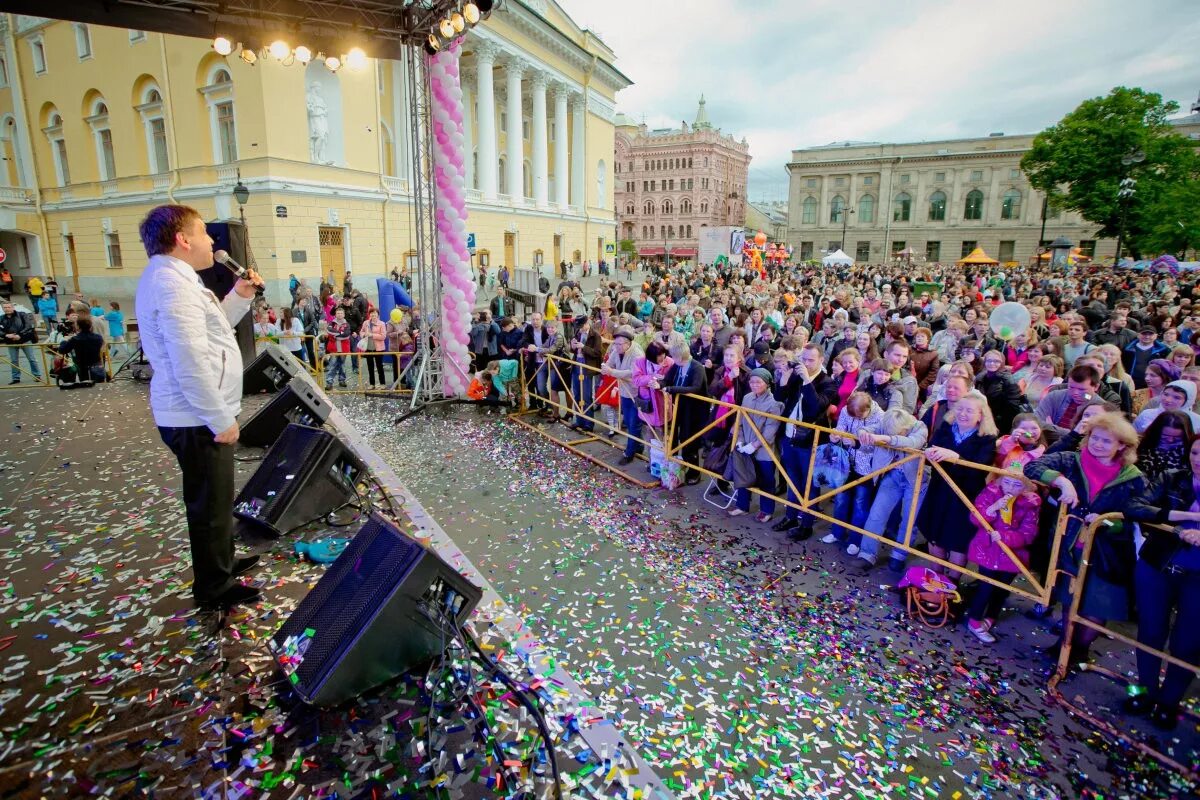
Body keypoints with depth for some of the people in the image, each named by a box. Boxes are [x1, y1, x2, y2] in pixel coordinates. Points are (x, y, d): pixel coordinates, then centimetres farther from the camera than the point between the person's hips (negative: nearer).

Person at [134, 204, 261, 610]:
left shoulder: (170, 278, 13)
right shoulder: (172, 284, -21)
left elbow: (207, 331, 22)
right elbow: (191, 363, -27)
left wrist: (240, 296, 10)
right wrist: (222, 420, -22)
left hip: (196, 415, 11)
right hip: (196, 420, -11)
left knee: (214, 498, 24)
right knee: (211, 504, 3)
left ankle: (223, 562, 42)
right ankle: (214, 588, 18)